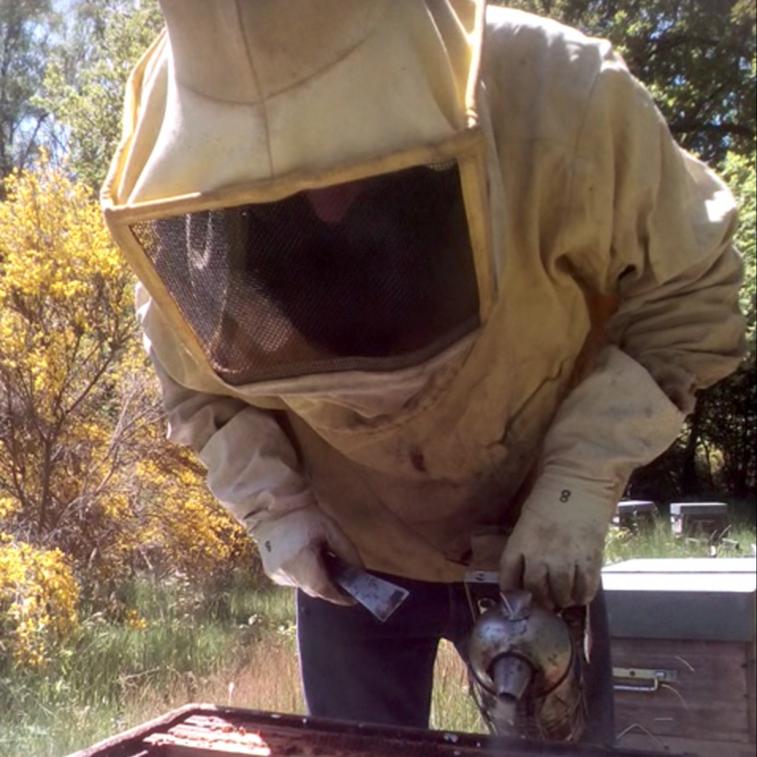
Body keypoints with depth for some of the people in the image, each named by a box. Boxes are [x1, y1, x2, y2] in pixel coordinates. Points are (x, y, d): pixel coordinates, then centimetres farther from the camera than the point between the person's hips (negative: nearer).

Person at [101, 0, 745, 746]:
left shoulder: (561, 100, -29)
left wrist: (581, 483, -23)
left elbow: (686, 301, -15)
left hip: (539, 545, 0)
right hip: (347, 555, 2)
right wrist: (273, 506, -15)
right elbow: (198, 389, -1)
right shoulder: (186, 218, -22)